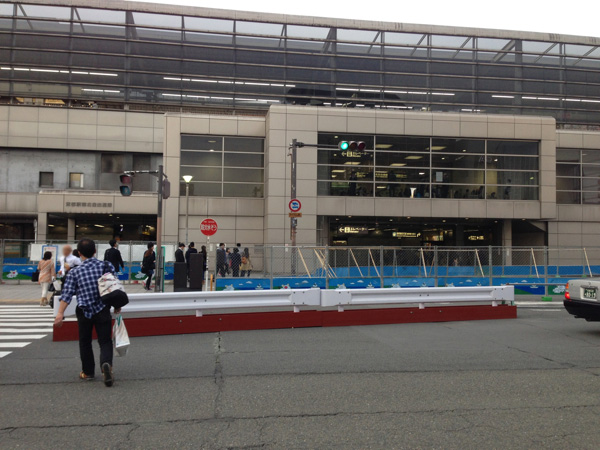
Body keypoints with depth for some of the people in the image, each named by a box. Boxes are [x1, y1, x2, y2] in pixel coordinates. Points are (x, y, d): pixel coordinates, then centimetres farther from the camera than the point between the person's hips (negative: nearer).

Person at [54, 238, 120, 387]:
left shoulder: (75, 272, -3)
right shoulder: (107, 266, -1)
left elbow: (67, 294, -8)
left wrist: (60, 313, -8)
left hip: (84, 311, 0)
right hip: (103, 310, 0)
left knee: (85, 342, 18)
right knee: (105, 341, 4)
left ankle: (88, 372, 26)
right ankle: (106, 363, -24)